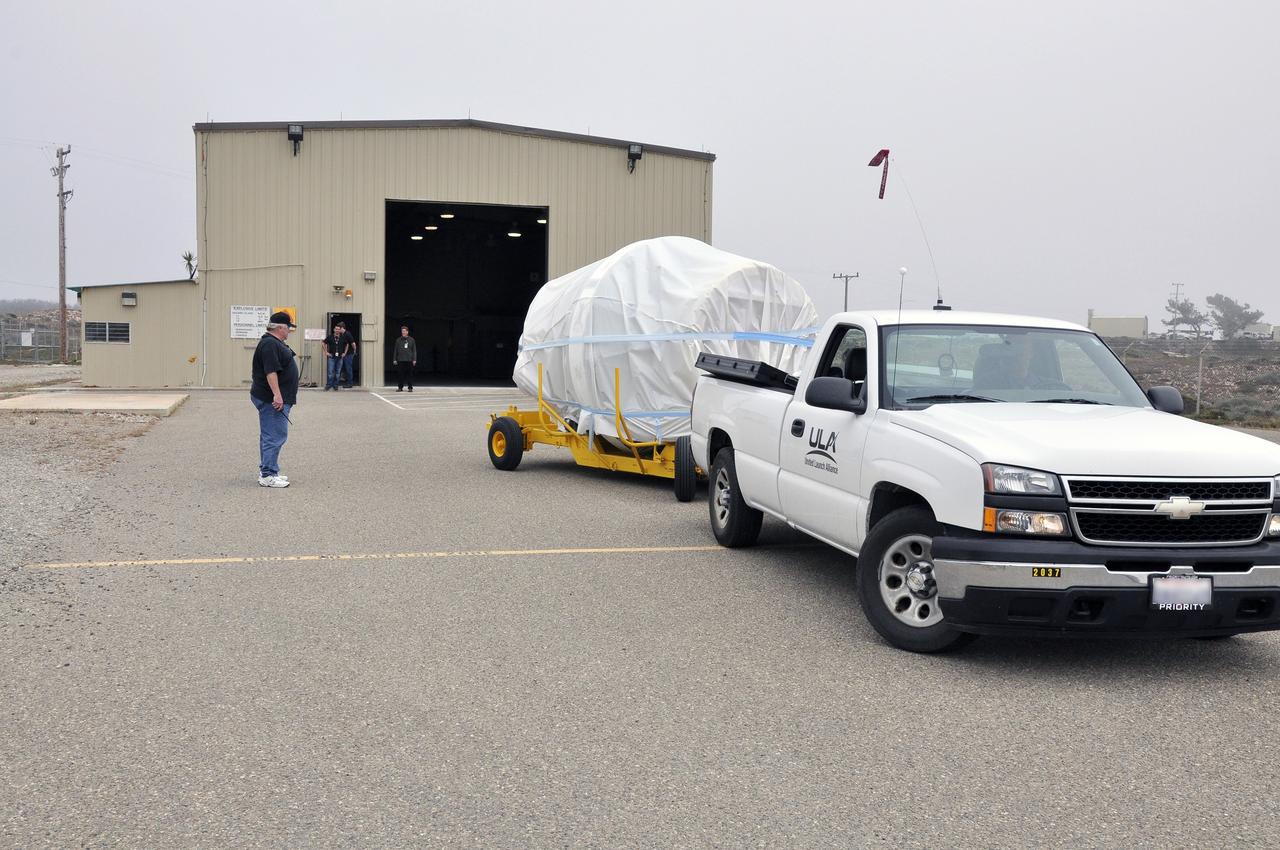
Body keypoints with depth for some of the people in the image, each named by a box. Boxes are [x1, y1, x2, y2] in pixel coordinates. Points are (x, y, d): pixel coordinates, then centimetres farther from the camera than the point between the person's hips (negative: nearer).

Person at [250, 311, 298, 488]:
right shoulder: (270, 344, -17)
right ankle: (267, 476, -10)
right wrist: (277, 395, -28)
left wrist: (279, 396, 27)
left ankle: (268, 471, 19)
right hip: (272, 400, -11)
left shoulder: (275, 343, 17)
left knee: (270, 437, 13)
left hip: (273, 399, 11)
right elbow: (270, 371, -24)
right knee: (274, 437, -10)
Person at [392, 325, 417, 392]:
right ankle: (400, 387, 8)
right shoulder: (398, 340, 8)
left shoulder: (411, 340, 6)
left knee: (409, 374, 0)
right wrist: (394, 359, 4)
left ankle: (410, 387, 5)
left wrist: (414, 359, -2)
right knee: (400, 374, 1)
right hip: (400, 360, 1)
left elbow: (414, 350, 6)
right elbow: (395, 350, 10)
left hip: (409, 360, -1)